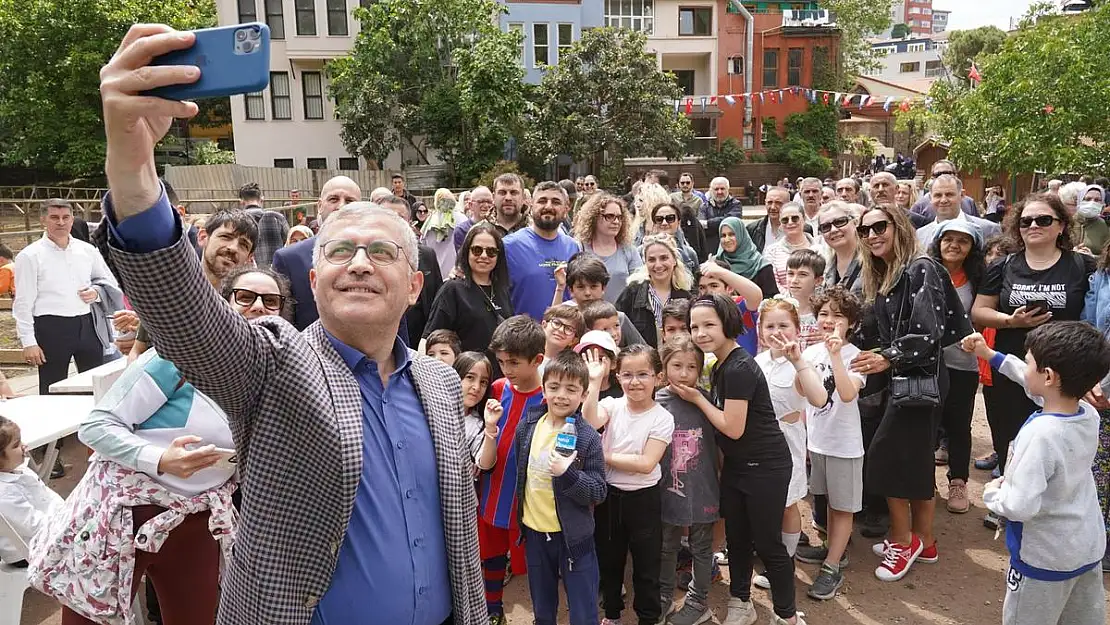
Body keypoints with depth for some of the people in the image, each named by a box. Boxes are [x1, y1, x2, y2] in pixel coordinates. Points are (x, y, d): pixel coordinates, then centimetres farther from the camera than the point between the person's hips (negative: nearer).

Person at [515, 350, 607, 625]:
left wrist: (568, 474, -30)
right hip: (534, 532, 4)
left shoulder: (588, 437, -16)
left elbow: (599, 493, -16)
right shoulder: (528, 425, -3)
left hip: (573, 536, -4)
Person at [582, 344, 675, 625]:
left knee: (646, 565, 10)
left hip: (643, 499, -3)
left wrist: (604, 456, -19)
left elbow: (645, 463, -21)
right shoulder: (612, 405, -6)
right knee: (609, 559, 20)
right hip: (608, 495, 3)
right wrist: (594, 382, -29)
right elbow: (589, 424, -28)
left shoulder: (662, 418, -12)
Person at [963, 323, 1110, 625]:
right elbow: (1037, 384, 11)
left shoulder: (1040, 434, -33)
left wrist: (991, 493, -13)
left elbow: (1020, 506, -34)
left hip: (1046, 558, -7)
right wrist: (991, 355, 15)